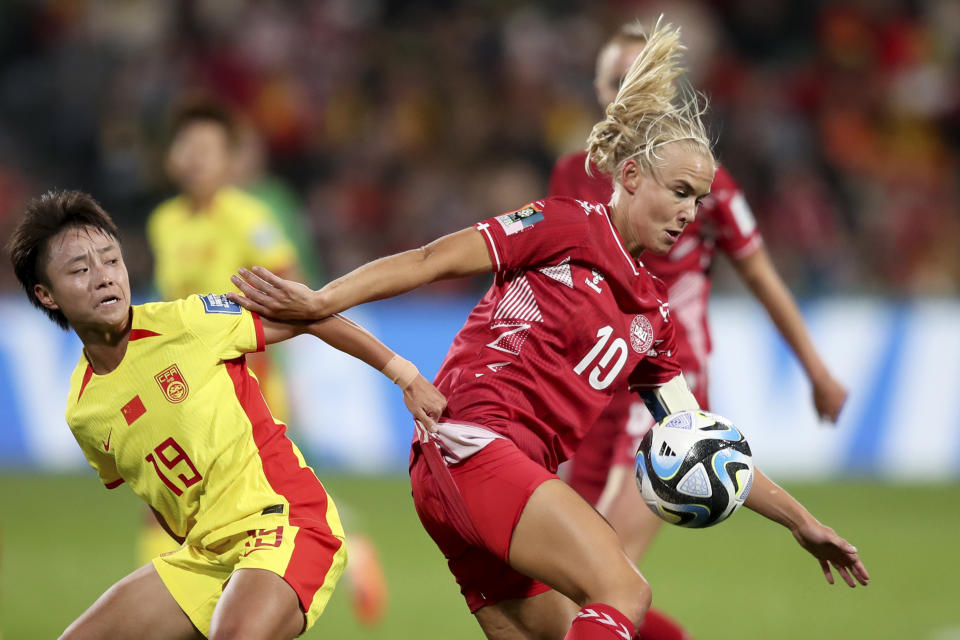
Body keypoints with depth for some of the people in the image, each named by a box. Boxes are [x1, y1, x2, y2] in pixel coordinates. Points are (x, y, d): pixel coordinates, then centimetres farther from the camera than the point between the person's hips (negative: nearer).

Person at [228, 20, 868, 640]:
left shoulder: (653, 314, 22)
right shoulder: (573, 225, 1)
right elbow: (433, 260, -4)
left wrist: (802, 522, 21)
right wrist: (321, 302, -15)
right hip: (473, 444, -9)